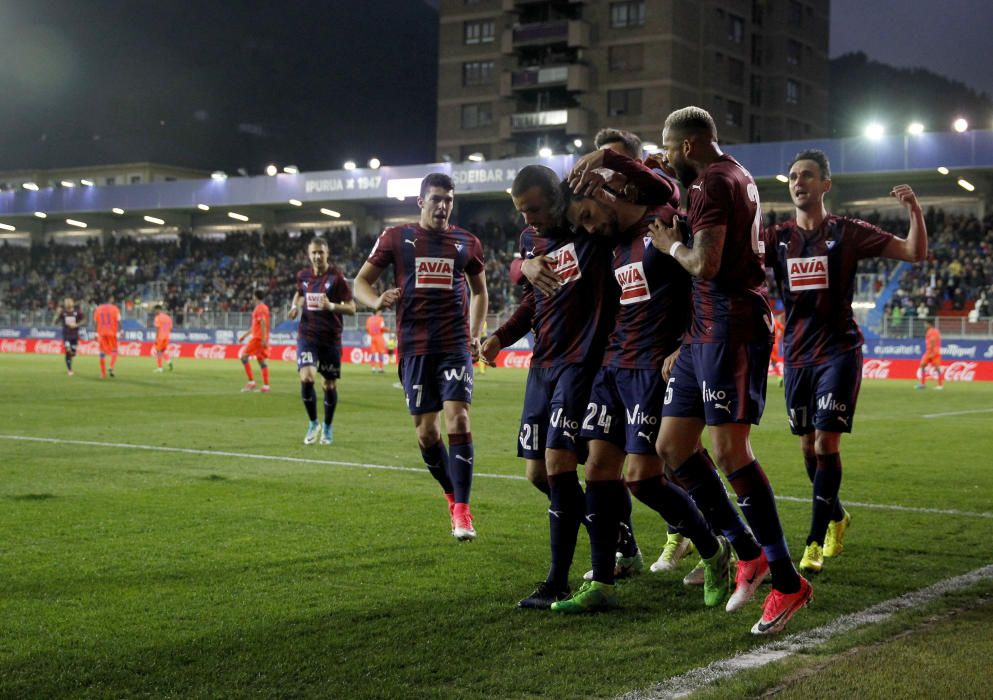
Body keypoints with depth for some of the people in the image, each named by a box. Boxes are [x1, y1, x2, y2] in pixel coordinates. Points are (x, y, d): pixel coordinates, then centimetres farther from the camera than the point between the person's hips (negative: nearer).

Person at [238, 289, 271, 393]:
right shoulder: (264, 307, 20)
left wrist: (263, 339, -26)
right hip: (261, 338, 9)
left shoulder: (260, 308, -10)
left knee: (244, 356, -8)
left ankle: (251, 382, -12)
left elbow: (263, 324, -20)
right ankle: (266, 386, 4)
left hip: (258, 338, -9)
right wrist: (244, 335, 30)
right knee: (262, 361, 7)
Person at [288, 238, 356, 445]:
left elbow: (351, 309, -8)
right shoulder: (303, 275, 5)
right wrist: (295, 306, 6)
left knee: (329, 385, 6)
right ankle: (313, 424, 4)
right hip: (307, 336, 2)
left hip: (331, 338, -2)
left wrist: (331, 306, -24)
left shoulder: (336, 277, -7)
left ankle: (327, 427, 27)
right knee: (306, 378, -17)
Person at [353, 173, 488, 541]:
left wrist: (475, 334, 11)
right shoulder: (395, 238, 5)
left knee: (458, 419, -14)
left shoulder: (467, 242, 9)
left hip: (456, 345, 0)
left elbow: (479, 290, 22)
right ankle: (452, 496, 27)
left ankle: (462, 511, -9)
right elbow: (360, 282, 5)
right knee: (426, 432, 3)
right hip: (414, 347, 1)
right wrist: (377, 301, -17)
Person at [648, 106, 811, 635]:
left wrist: (670, 243, -4)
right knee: (672, 446, 9)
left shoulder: (713, 184, -12)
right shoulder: (737, 177, 21)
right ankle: (749, 554, 16)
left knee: (728, 449, -12)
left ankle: (787, 581, -6)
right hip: (705, 329, 11)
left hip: (729, 327, -11)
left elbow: (705, 264, -23)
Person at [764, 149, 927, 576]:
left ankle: (815, 543, -5)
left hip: (839, 352, -4)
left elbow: (915, 253, -6)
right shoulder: (777, 237, 6)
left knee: (826, 444, -11)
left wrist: (914, 210, -22)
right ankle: (837, 517, 35)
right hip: (796, 355, 4)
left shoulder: (847, 233, -4)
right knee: (808, 447, 11)